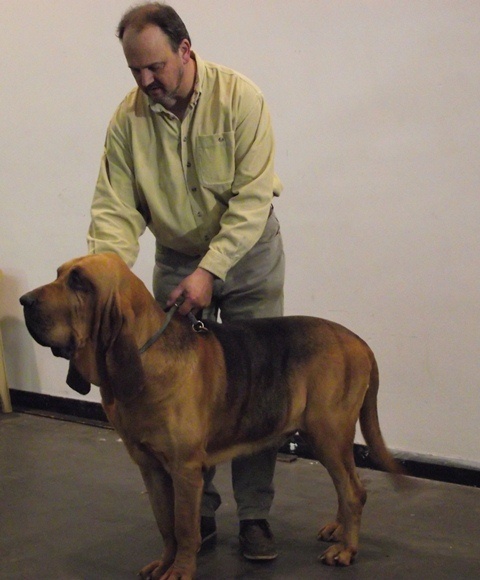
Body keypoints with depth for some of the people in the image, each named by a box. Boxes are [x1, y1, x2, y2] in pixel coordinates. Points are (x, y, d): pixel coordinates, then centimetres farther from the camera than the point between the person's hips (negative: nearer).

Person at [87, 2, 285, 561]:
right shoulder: (128, 117, -12)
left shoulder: (238, 97, -20)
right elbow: (115, 208, -12)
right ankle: (198, 512, 17)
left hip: (247, 251, -2)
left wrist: (210, 271, -30)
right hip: (175, 259, 2)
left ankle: (254, 514, 11)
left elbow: (252, 199, -23)